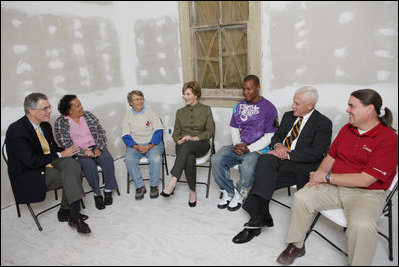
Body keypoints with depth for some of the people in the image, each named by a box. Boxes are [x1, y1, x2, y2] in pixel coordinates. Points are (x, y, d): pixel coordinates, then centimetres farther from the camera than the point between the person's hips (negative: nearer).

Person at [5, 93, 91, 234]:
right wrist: (61, 155, -18)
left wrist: (66, 152, -8)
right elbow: (32, 161, -23)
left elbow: (54, 148, 15)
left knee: (72, 164, -22)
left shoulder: (45, 126, 5)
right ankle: (74, 217, -12)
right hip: (28, 176, -7)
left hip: (48, 164, 7)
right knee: (71, 176, -24)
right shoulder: (16, 131, -19)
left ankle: (65, 211, -12)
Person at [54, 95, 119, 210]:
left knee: (107, 158, -27)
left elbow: (101, 132, 4)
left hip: (95, 147, 3)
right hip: (77, 153, -3)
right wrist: (83, 152, -23)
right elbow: (65, 143, -12)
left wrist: (99, 148, -12)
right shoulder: (60, 122, -3)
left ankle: (108, 190, -15)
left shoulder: (88, 115, 8)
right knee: (89, 164, -33)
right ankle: (97, 193, -16)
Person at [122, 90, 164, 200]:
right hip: (135, 145, 2)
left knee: (156, 158, -32)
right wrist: (136, 147, -16)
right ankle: (140, 186, -13)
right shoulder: (128, 116, 10)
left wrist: (150, 146, -16)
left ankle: (154, 186, -10)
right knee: (129, 159, -29)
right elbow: (125, 136, 3)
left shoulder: (150, 112, 5)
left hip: (152, 143, -1)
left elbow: (159, 131, -2)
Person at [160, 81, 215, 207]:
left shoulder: (206, 109, 8)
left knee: (187, 145, -39)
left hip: (201, 145, -2)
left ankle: (173, 181, -42)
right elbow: (176, 133, 14)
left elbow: (210, 131, 0)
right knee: (189, 158, -36)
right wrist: (178, 140, -9)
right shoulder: (180, 112, 18)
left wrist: (194, 138, -15)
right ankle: (193, 191, -24)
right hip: (183, 146, 2)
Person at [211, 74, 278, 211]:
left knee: (247, 168, -34)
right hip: (238, 146, 5)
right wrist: (237, 144, -3)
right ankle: (228, 191, 1)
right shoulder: (239, 106, 15)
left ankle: (240, 194, -1)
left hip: (257, 149, -5)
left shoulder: (269, 108, -3)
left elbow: (270, 137, -7)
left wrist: (248, 149, -16)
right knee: (216, 160, -21)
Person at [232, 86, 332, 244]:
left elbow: (315, 153, -13)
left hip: (301, 166, -6)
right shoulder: (288, 116, 18)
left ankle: (257, 220, -19)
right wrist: (278, 145, -4)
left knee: (263, 177, -27)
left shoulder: (324, 123, -3)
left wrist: (287, 154, -18)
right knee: (265, 161, -27)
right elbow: (276, 136, 21)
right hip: (281, 159, 6)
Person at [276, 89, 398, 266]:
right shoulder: (346, 129, 8)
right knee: (301, 198, -13)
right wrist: (319, 175, -4)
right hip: (335, 185, 6)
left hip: (367, 193, -6)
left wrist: (328, 177, -15)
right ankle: (296, 245, 6)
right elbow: (331, 156, 16)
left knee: (362, 225, -34)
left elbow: (365, 180, -20)